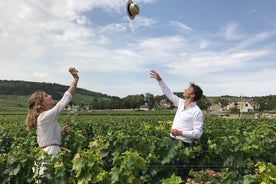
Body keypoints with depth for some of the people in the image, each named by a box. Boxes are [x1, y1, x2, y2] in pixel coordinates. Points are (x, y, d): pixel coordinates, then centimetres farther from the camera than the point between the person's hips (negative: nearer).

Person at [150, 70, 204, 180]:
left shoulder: (197, 112, -15)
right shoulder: (181, 103, 5)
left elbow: (198, 133, -17)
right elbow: (168, 93, 10)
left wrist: (181, 133, -25)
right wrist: (159, 80, 6)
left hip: (183, 143, -7)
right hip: (172, 140, 7)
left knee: (177, 167, -1)